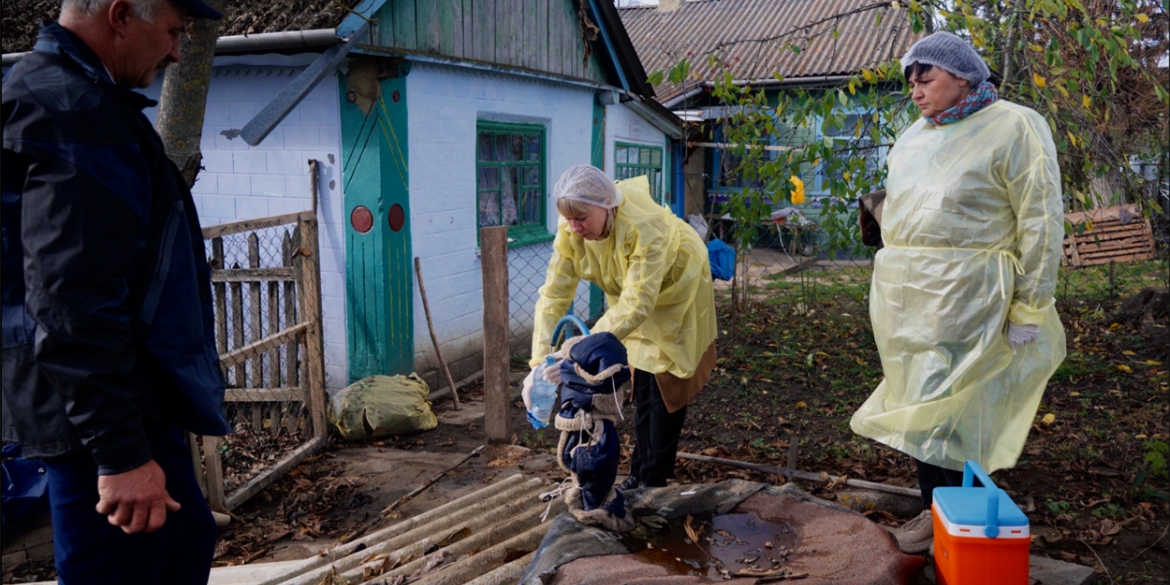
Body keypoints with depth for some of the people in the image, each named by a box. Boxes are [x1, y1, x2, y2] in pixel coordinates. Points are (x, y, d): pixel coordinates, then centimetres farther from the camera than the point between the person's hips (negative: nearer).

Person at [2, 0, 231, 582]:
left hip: (139, 400, 11)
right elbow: (73, 304, -26)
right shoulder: (69, 110, -19)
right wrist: (120, 452, -25)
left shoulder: (76, 95, 16)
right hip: (104, 414, -11)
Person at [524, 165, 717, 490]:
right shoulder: (570, 231, -25)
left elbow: (637, 304, -46)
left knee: (664, 384, -3)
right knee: (642, 383, 10)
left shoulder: (644, 226, -42)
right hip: (630, 294, 5)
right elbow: (553, 295, -24)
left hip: (675, 286, -5)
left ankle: (654, 481, 7)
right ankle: (639, 473, 21)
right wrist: (537, 365, -33)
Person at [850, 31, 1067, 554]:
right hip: (905, 296, 7)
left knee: (947, 404, -4)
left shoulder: (1013, 128, -6)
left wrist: (1030, 308, -11)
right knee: (917, 399, 9)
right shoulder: (913, 138, 16)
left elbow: (1041, 222, -9)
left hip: (961, 296, -7)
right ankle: (934, 505, 20)